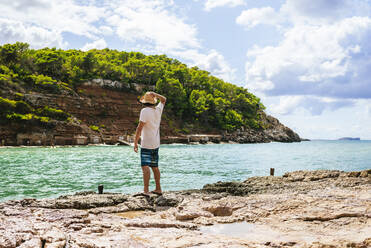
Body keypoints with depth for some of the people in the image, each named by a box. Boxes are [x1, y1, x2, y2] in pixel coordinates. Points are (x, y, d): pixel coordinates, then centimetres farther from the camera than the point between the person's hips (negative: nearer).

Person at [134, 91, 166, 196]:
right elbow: (163, 99, 28)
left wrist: (135, 142, -14)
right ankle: (158, 189, 21)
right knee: (155, 167, 15)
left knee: (145, 166, -13)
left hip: (146, 144, -7)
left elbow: (140, 127, -17)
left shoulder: (145, 111, -12)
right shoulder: (158, 110, 7)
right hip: (156, 144, 7)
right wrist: (154, 94, 14)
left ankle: (146, 190, -22)